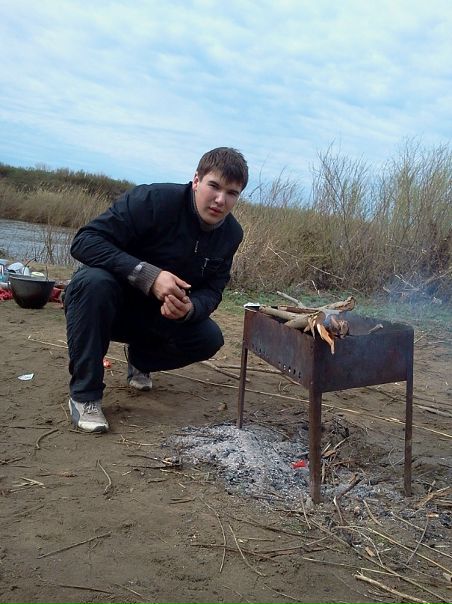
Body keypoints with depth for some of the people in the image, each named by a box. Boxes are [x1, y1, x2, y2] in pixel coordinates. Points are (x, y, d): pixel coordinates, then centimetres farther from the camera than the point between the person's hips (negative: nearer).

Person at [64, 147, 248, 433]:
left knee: (209, 339, -19)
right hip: (109, 303, -4)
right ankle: (84, 394, -21)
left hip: (158, 315, 5)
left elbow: (212, 289, -6)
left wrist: (190, 308, -32)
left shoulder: (231, 234, -7)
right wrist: (149, 275, -41)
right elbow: (85, 241, -30)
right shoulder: (154, 199, -26)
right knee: (93, 281, -38)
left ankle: (140, 358, 15)